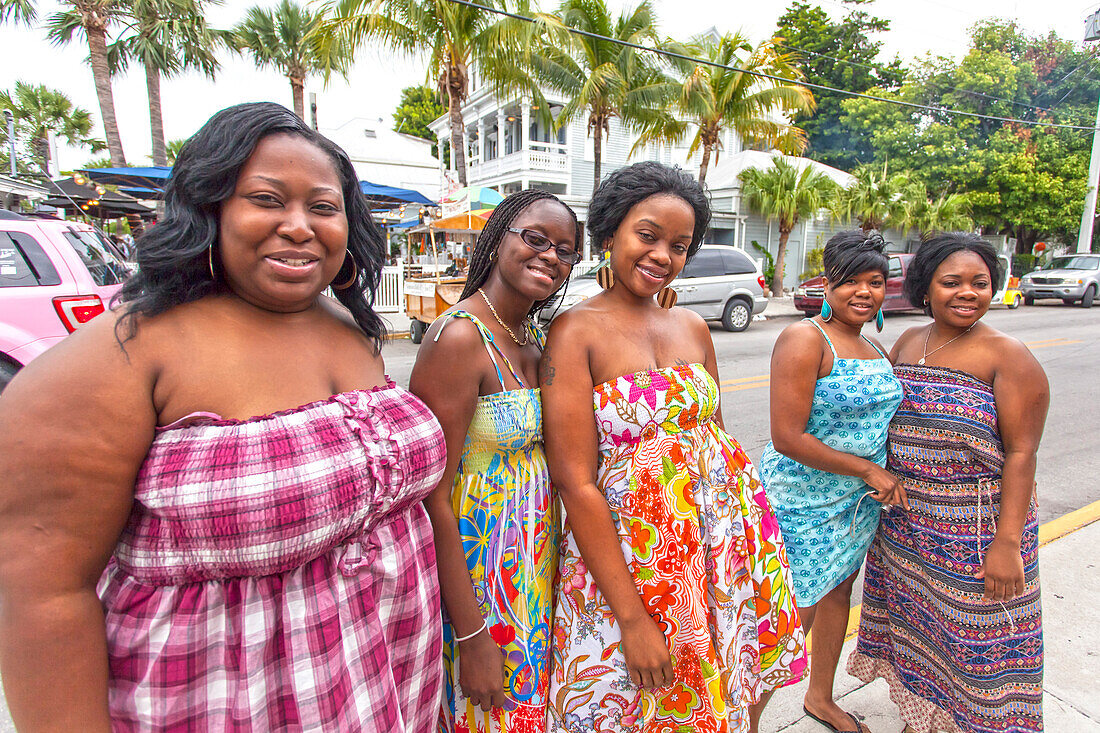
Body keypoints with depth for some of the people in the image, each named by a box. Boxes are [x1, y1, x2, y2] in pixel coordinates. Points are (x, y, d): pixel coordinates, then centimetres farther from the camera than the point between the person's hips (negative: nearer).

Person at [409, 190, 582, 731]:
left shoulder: (531, 337, 6)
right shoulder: (459, 337, -21)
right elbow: (432, 496, -22)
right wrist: (473, 637, -19)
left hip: (534, 559, 8)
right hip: (473, 565, -8)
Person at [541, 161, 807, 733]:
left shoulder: (693, 328, 5)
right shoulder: (576, 332, -13)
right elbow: (576, 483, -17)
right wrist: (633, 617, -17)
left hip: (719, 534, 5)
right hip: (625, 552, -5)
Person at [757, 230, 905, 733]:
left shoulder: (874, 349, 7)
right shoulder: (805, 339, -19)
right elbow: (788, 437, -24)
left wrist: (883, 477, 2)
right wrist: (868, 470, -16)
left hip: (859, 501, 8)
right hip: (803, 503, -8)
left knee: (839, 594, 22)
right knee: (795, 616, 1)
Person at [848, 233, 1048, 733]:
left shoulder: (1008, 356, -11)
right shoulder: (908, 342, 4)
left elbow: (1021, 453, -14)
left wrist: (1007, 543, -18)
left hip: (974, 530, -5)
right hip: (904, 520, 5)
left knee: (973, 639, 8)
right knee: (915, 623, 19)